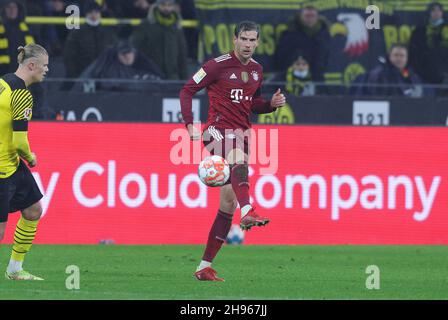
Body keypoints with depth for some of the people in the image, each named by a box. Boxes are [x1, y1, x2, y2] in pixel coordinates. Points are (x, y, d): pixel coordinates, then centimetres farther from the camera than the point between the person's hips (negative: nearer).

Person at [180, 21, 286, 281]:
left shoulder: (256, 70, 14)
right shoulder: (218, 65, -6)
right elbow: (187, 91, -3)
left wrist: (271, 104, 5)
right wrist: (190, 124, -14)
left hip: (241, 133, 7)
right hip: (218, 130, -7)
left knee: (228, 201, 3)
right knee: (239, 161, -40)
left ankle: (205, 266, 8)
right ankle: (248, 213, -65)